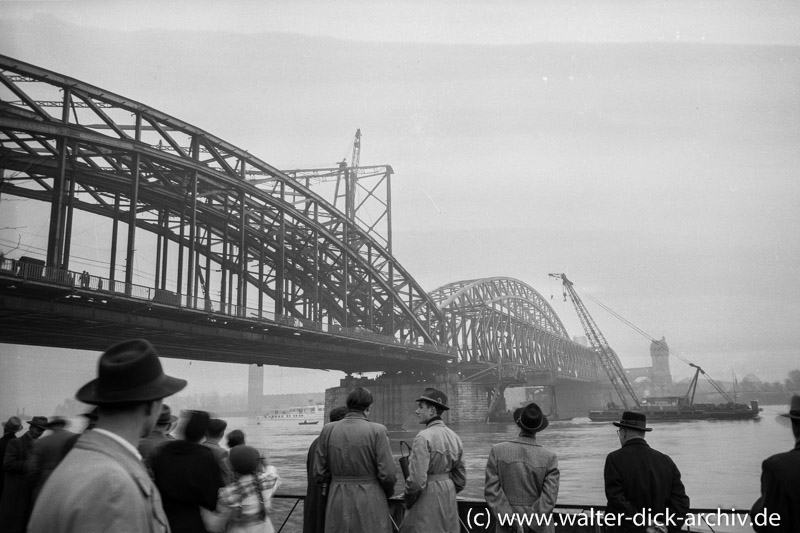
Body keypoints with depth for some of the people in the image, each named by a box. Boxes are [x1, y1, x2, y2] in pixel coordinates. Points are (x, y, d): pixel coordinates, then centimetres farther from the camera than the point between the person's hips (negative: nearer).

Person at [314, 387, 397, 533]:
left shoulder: (328, 430, 0)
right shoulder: (377, 431, -10)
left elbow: (319, 471, 3)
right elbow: (388, 473, -10)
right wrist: (388, 494, 9)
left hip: (337, 501, 3)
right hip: (370, 501, -3)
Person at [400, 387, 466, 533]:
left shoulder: (423, 437, -17)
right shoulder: (454, 436, 6)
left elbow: (417, 479, -21)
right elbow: (461, 478, 10)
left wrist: (407, 500, -5)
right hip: (449, 502, 7)